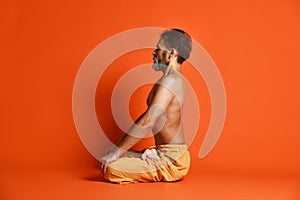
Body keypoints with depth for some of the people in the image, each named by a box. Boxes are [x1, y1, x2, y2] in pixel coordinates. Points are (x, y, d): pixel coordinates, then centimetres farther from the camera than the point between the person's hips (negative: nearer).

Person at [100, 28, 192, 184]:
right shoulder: (175, 80, 14)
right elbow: (147, 117, 17)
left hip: (171, 160, -10)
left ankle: (161, 176, -3)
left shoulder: (170, 81, -19)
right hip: (166, 154, 10)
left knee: (109, 169, -19)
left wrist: (117, 151, -21)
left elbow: (147, 122, -27)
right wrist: (121, 146, 14)